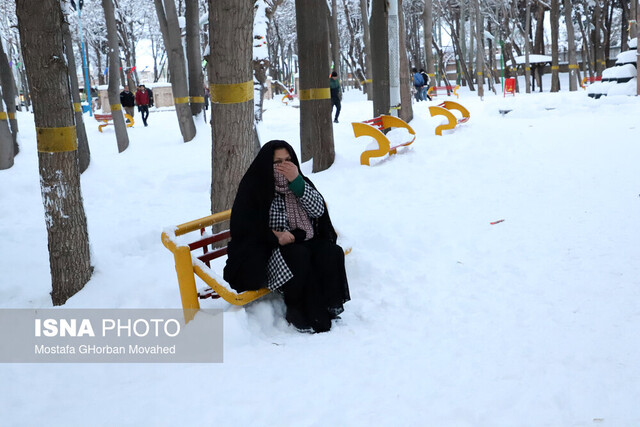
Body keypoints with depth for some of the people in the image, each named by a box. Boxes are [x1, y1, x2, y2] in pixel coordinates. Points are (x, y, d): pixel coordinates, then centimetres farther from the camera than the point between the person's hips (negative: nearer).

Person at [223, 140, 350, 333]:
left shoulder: (299, 182, 10)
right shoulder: (255, 187, -4)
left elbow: (319, 210, -4)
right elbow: (243, 228, -8)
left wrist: (297, 182, -15)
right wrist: (275, 237, -19)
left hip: (304, 243, 5)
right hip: (265, 251, -5)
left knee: (330, 253, -23)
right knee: (299, 256, -33)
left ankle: (329, 306, -16)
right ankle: (306, 316, -22)